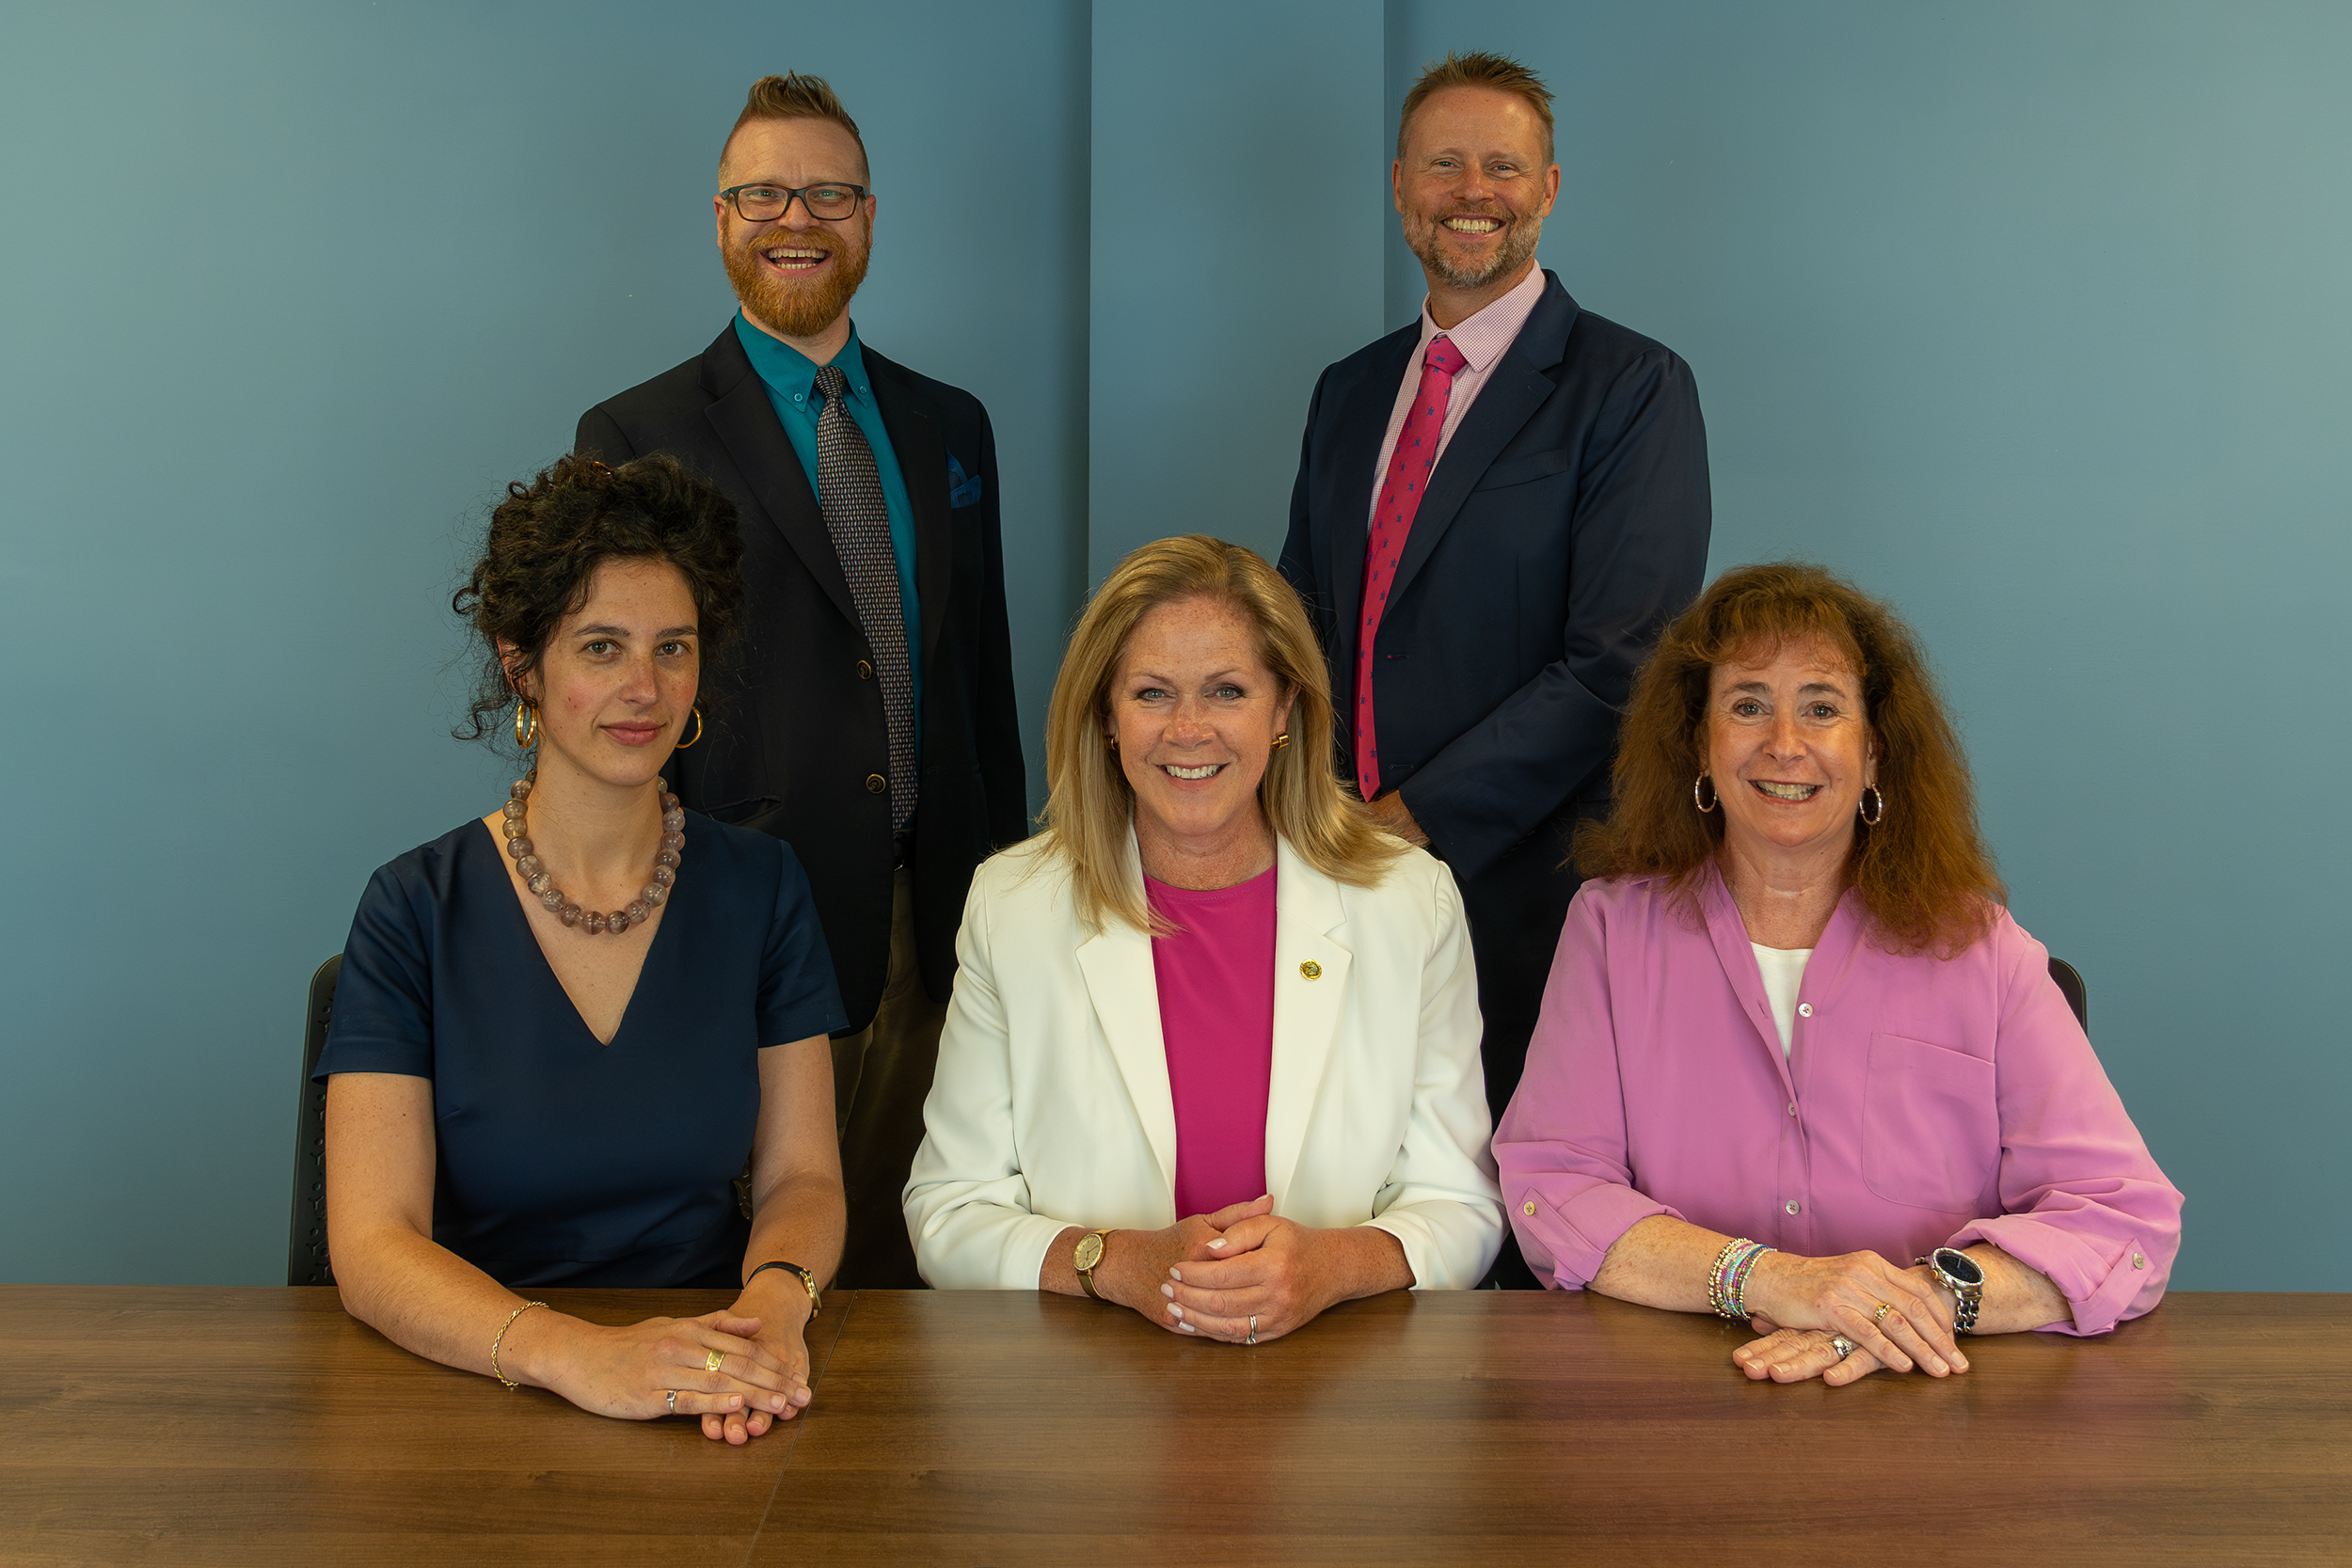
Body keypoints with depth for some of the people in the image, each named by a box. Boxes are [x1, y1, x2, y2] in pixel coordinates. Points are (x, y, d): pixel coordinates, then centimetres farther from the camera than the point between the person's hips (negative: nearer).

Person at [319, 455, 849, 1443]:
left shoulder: (758, 887, 6)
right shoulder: (415, 910, -3)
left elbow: (800, 1176, 6)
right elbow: (371, 1248, -10)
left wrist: (774, 1298, -18)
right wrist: (573, 1353, -28)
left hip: (719, 1400, 1)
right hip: (478, 1389, -1)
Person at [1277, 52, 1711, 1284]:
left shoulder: (1633, 388, -3)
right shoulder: (1348, 393, 17)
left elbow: (1621, 663, -12)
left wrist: (1420, 819, -14)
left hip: (1525, 892, -5)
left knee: (1524, 1248, -3)